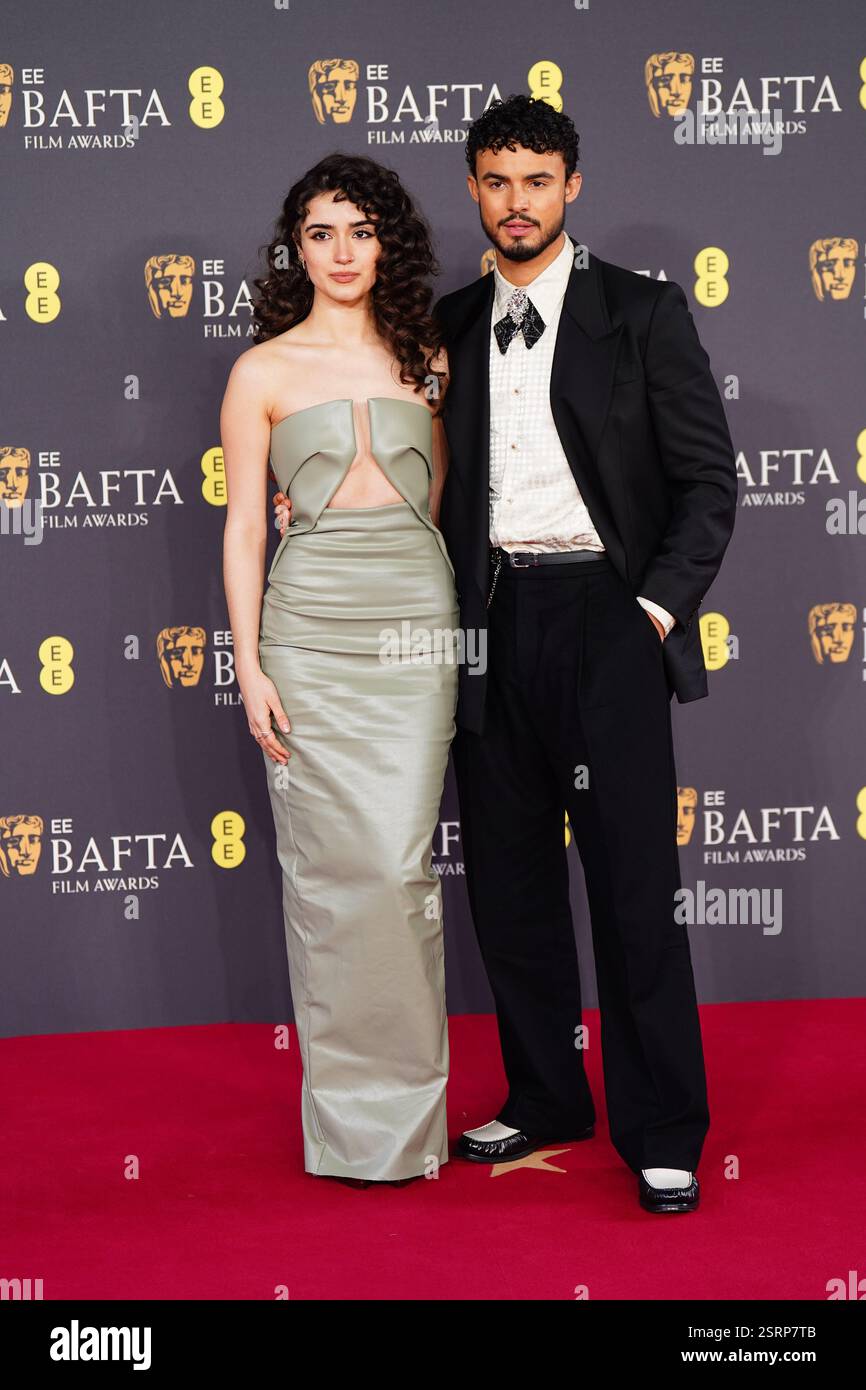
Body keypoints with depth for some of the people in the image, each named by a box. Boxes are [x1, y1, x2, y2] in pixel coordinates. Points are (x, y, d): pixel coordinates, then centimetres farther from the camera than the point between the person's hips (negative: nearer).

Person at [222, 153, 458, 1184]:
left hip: (417, 625, 2)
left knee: (404, 864, -2)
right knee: (336, 866, -2)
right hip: (313, 631, -2)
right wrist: (248, 665, -4)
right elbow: (243, 527, 3)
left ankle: (409, 1094, 10)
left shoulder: (425, 361, 11)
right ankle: (352, 1104, 10)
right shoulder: (264, 372, 4)